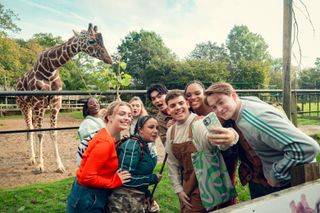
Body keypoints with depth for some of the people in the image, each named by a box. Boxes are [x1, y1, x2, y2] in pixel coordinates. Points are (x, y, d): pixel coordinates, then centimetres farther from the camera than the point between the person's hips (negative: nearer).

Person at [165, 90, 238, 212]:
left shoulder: (200, 123, -22)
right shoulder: (170, 131, -1)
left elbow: (213, 139, -45)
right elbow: (172, 162, 7)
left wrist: (231, 136, -67)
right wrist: (178, 189, 4)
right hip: (185, 187, 6)